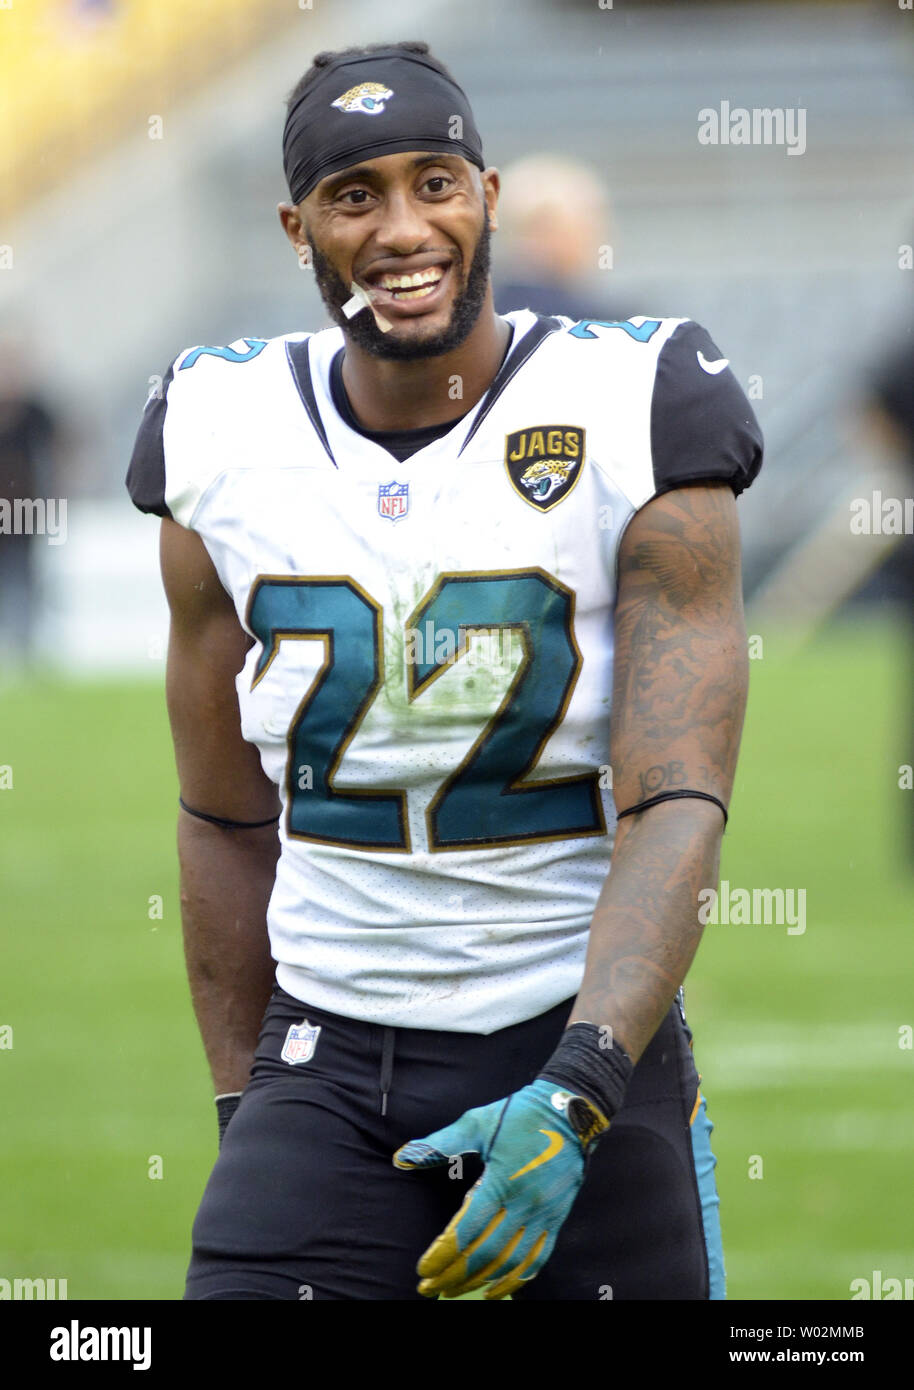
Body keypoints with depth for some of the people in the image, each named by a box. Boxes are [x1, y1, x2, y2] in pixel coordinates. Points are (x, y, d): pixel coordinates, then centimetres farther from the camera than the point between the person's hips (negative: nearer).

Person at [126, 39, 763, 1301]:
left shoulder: (636, 425, -8)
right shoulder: (223, 448, 3)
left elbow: (677, 815, -15)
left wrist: (575, 1100, -27)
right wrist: (244, 1116, 12)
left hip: (587, 1042, -2)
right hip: (327, 1063, 2)